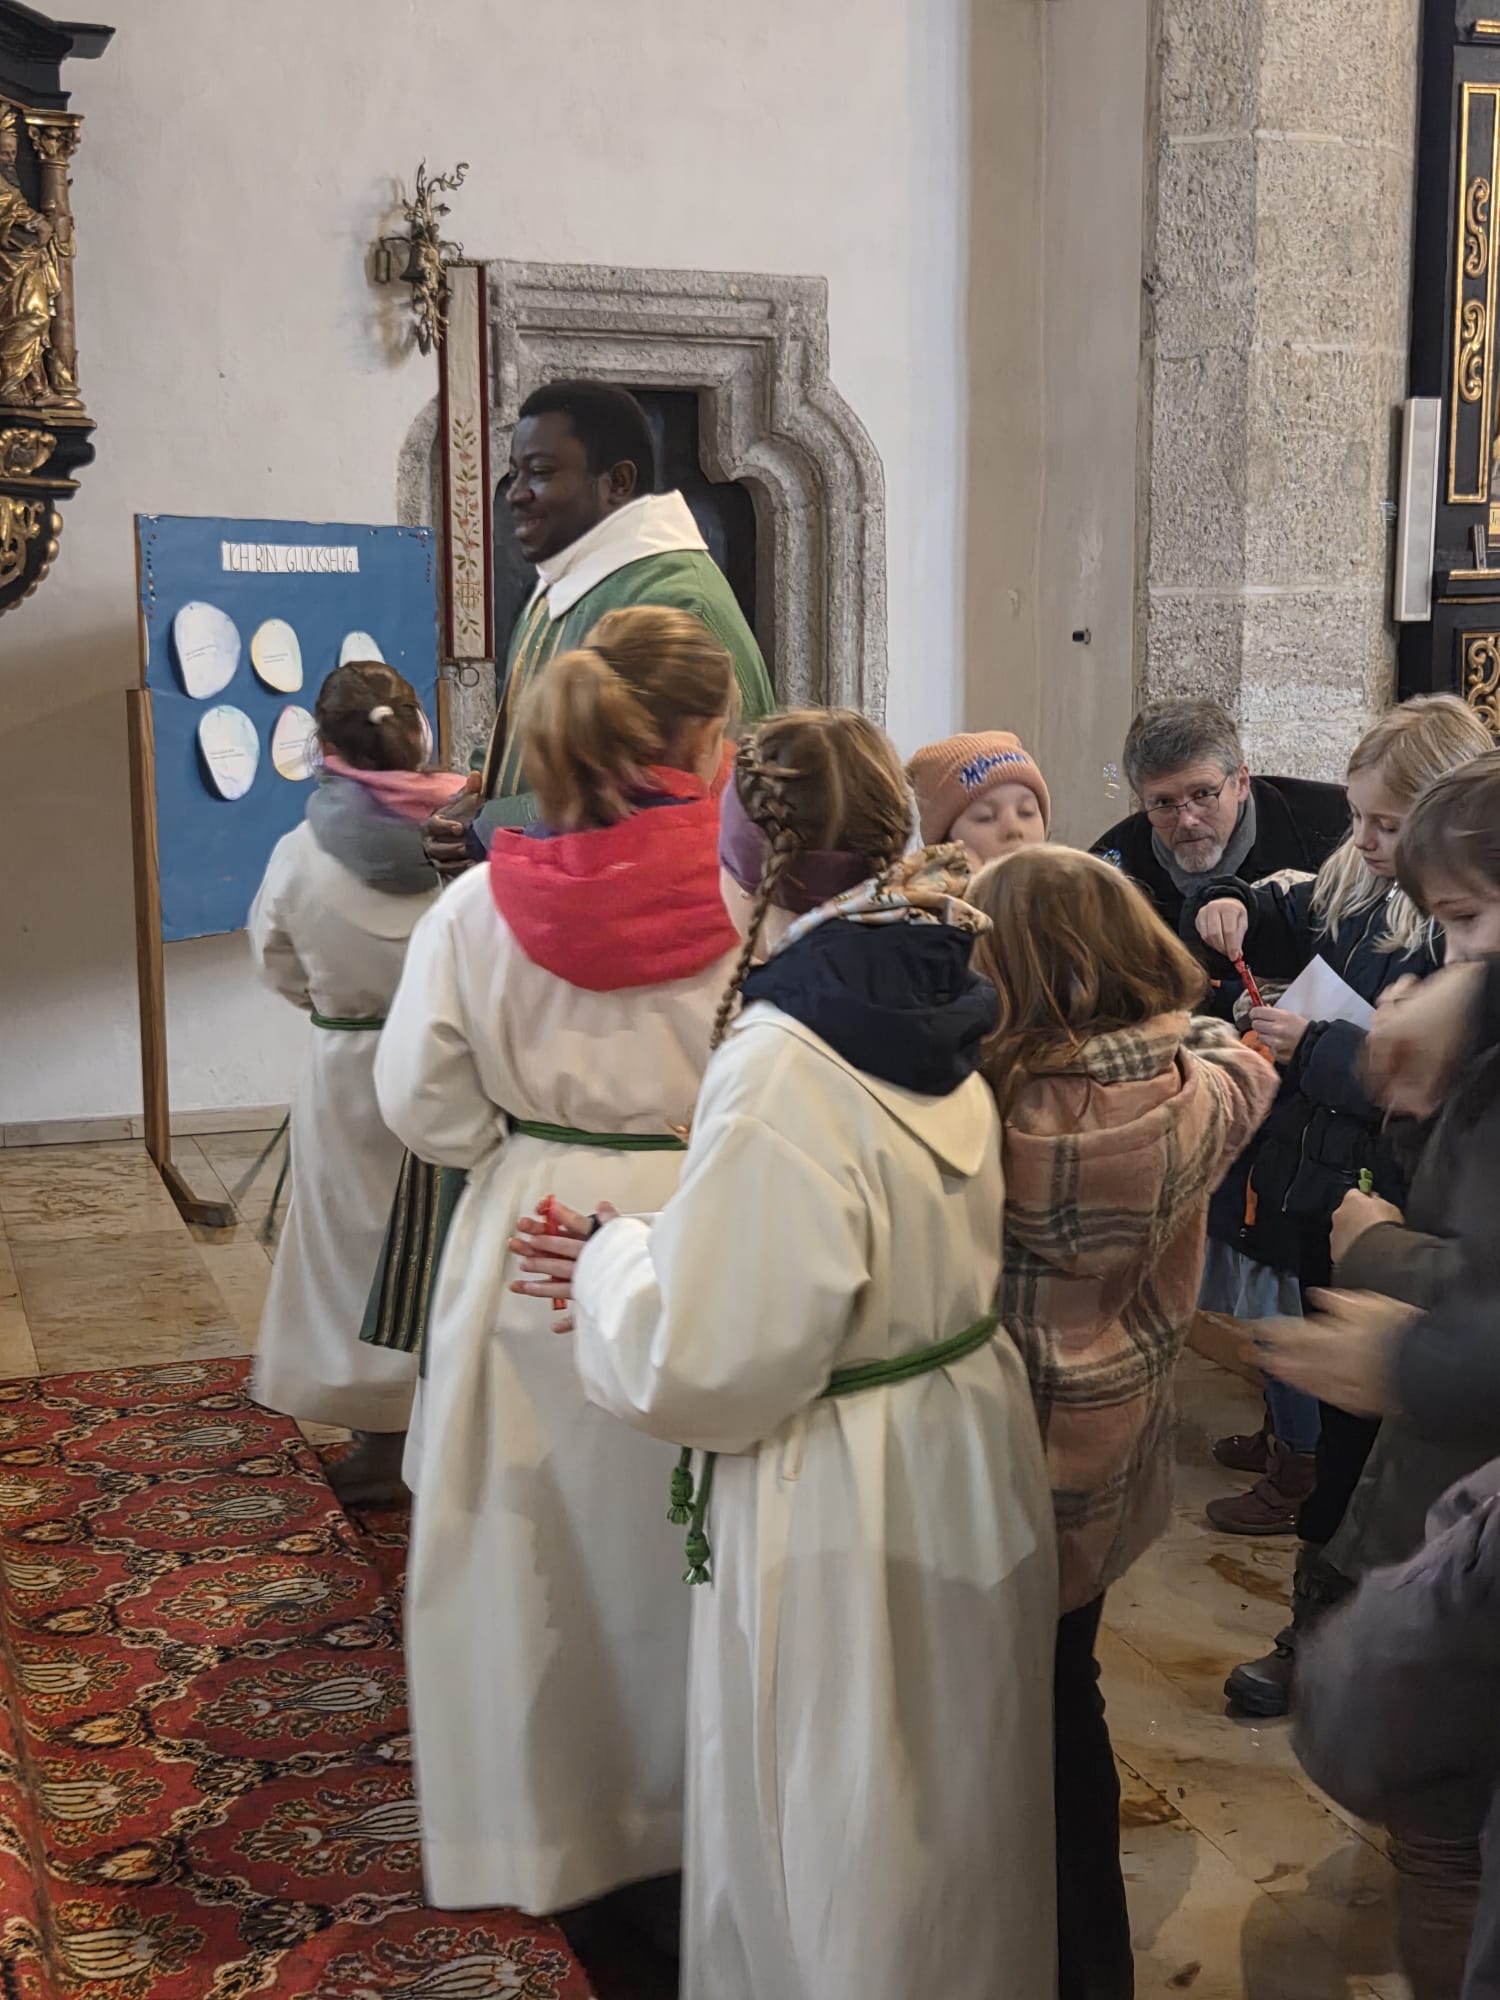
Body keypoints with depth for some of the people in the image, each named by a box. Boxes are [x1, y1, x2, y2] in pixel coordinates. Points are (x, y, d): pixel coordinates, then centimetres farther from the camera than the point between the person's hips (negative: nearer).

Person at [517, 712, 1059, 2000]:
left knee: (834, 1858, 13)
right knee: (949, 1828, 27)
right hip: (975, 1458, 8)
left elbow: (708, 1367, -24)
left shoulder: (781, 1070, -25)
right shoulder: (934, 1026, -1)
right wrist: (667, 1259, 10)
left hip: (841, 1508, -8)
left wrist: (617, 1262, -5)